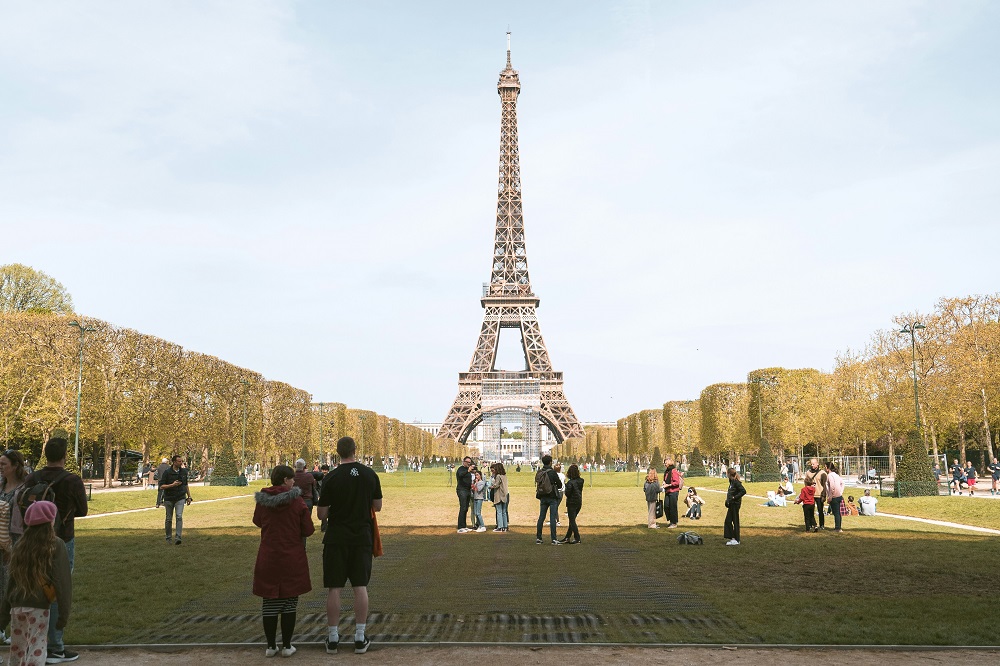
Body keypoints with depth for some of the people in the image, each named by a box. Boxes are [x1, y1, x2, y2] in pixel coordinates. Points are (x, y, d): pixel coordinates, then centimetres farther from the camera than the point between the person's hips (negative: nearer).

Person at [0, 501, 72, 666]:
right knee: (37, 652, -1)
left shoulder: (21, 545, 7)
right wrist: (64, 613, -6)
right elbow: (62, 581, -10)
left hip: (17, 606, 5)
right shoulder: (56, 545, -7)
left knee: (17, 652, 19)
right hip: (39, 606, -5)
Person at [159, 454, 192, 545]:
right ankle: (168, 537, 24)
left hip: (180, 498, 2)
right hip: (169, 498, -2)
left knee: (179, 517, -15)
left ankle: (178, 537, -18)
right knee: (169, 519, 8)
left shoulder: (184, 471, 4)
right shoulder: (167, 472, -9)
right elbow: (161, 486, -11)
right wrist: (172, 485, -23)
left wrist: (189, 497, 15)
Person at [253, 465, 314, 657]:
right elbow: (308, 530, -9)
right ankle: (286, 645, 13)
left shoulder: (262, 500, -3)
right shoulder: (297, 501, -12)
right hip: (292, 560, -2)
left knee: (269, 602, 12)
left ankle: (271, 646, 18)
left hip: (268, 559, 2)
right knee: (289, 602, 8)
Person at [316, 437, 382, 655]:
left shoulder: (332, 478, -10)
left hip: (337, 538, -2)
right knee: (360, 586, 6)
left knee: (334, 588, 5)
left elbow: (321, 514, -7)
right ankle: (360, 638, 9)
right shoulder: (370, 475, -1)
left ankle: (332, 639, 10)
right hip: (362, 537, 2)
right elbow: (377, 507, 7)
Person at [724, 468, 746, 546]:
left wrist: (734, 497, -21)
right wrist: (727, 500, 12)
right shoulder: (732, 482, 12)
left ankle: (736, 540, 5)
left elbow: (743, 491, -25)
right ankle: (732, 538, 17)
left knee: (735, 521, -2)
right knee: (728, 521, 11)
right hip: (731, 504, 10)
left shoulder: (736, 482, -16)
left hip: (735, 504, -10)